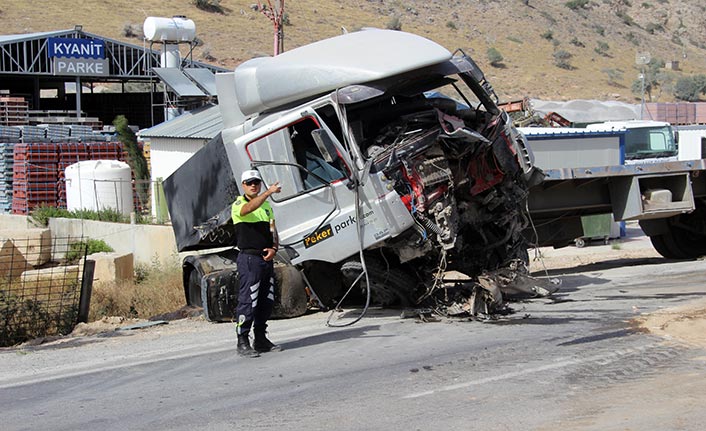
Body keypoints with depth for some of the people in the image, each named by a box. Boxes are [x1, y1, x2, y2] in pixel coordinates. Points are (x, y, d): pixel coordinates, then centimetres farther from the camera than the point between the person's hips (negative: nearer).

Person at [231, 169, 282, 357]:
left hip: (267, 259, 7)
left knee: (266, 301, 10)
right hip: (249, 258, -7)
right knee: (247, 301, -10)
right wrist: (268, 192, -40)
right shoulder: (238, 204, -4)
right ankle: (242, 342, -6)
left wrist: (274, 248, -4)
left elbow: (273, 231, 15)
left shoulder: (266, 205, 17)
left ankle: (261, 340, 20)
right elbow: (249, 208, -30)